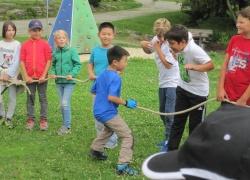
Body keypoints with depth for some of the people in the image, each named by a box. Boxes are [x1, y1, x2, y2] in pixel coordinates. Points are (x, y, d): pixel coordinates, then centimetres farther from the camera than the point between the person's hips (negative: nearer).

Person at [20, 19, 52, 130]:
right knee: (30, 98, 9)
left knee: (43, 98, 6)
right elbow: (22, 61, 1)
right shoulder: (25, 45, 2)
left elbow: (48, 61, -3)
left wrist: (44, 75, -9)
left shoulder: (45, 44, -2)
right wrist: (26, 76, -6)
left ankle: (43, 120, 13)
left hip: (41, 77, -2)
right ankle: (30, 119, 18)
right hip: (29, 77, 2)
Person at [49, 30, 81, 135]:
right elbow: (53, 65, 14)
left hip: (69, 81, -5)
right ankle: (66, 125, 24)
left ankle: (67, 126, -2)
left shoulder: (72, 51, -8)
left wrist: (72, 74, -19)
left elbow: (78, 65, -7)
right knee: (62, 104, 12)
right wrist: (52, 73, -5)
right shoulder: (55, 53, 5)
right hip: (59, 82, 5)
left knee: (65, 103, -11)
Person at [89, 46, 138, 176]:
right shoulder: (115, 78, -19)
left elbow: (93, 90, 21)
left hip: (98, 111, 10)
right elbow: (111, 97, -29)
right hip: (108, 113, -10)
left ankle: (95, 150, 48)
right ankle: (122, 166, -12)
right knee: (128, 136, -6)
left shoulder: (102, 74, 9)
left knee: (109, 129, 38)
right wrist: (126, 103, -20)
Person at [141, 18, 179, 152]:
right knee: (162, 112, 18)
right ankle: (169, 138, 32)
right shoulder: (157, 39, -1)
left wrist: (158, 48, -21)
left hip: (172, 82, -8)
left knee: (169, 113, -10)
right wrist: (144, 45, -4)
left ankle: (169, 142, 0)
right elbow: (149, 51, 18)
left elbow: (168, 64, -26)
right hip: (163, 82, 9)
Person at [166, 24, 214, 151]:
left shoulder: (194, 50, -27)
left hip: (198, 92, -7)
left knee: (195, 125, 5)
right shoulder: (180, 48, -7)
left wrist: (193, 67, -40)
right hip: (183, 89, 7)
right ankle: (171, 151, 19)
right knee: (177, 121, 11)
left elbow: (210, 65, -30)